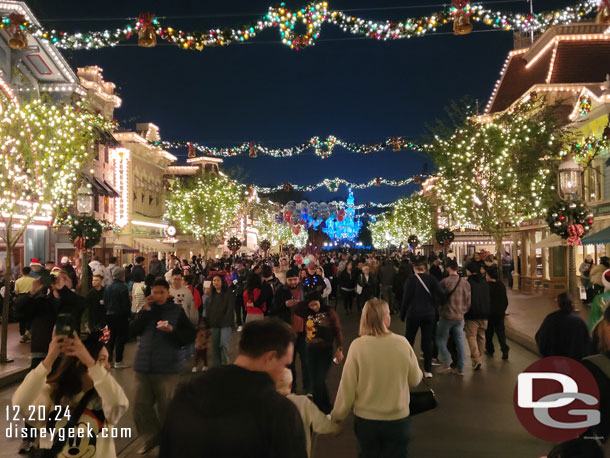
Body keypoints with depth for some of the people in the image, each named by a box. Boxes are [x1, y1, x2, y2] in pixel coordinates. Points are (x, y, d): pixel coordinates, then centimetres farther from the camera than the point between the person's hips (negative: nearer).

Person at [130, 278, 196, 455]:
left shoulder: (177, 311, -1)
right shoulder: (147, 309, 10)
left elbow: (190, 337, -4)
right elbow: (132, 331, -3)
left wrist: (172, 330, -21)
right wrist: (145, 310, -12)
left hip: (167, 367, -4)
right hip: (143, 365, 4)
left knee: (166, 407, 3)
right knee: (141, 405, 7)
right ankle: (151, 436, 28)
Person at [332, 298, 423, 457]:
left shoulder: (358, 345, -16)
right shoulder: (402, 343, -13)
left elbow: (347, 387, -11)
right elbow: (415, 380, -1)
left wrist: (337, 416, 3)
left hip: (365, 420, 0)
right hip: (398, 420, 0)